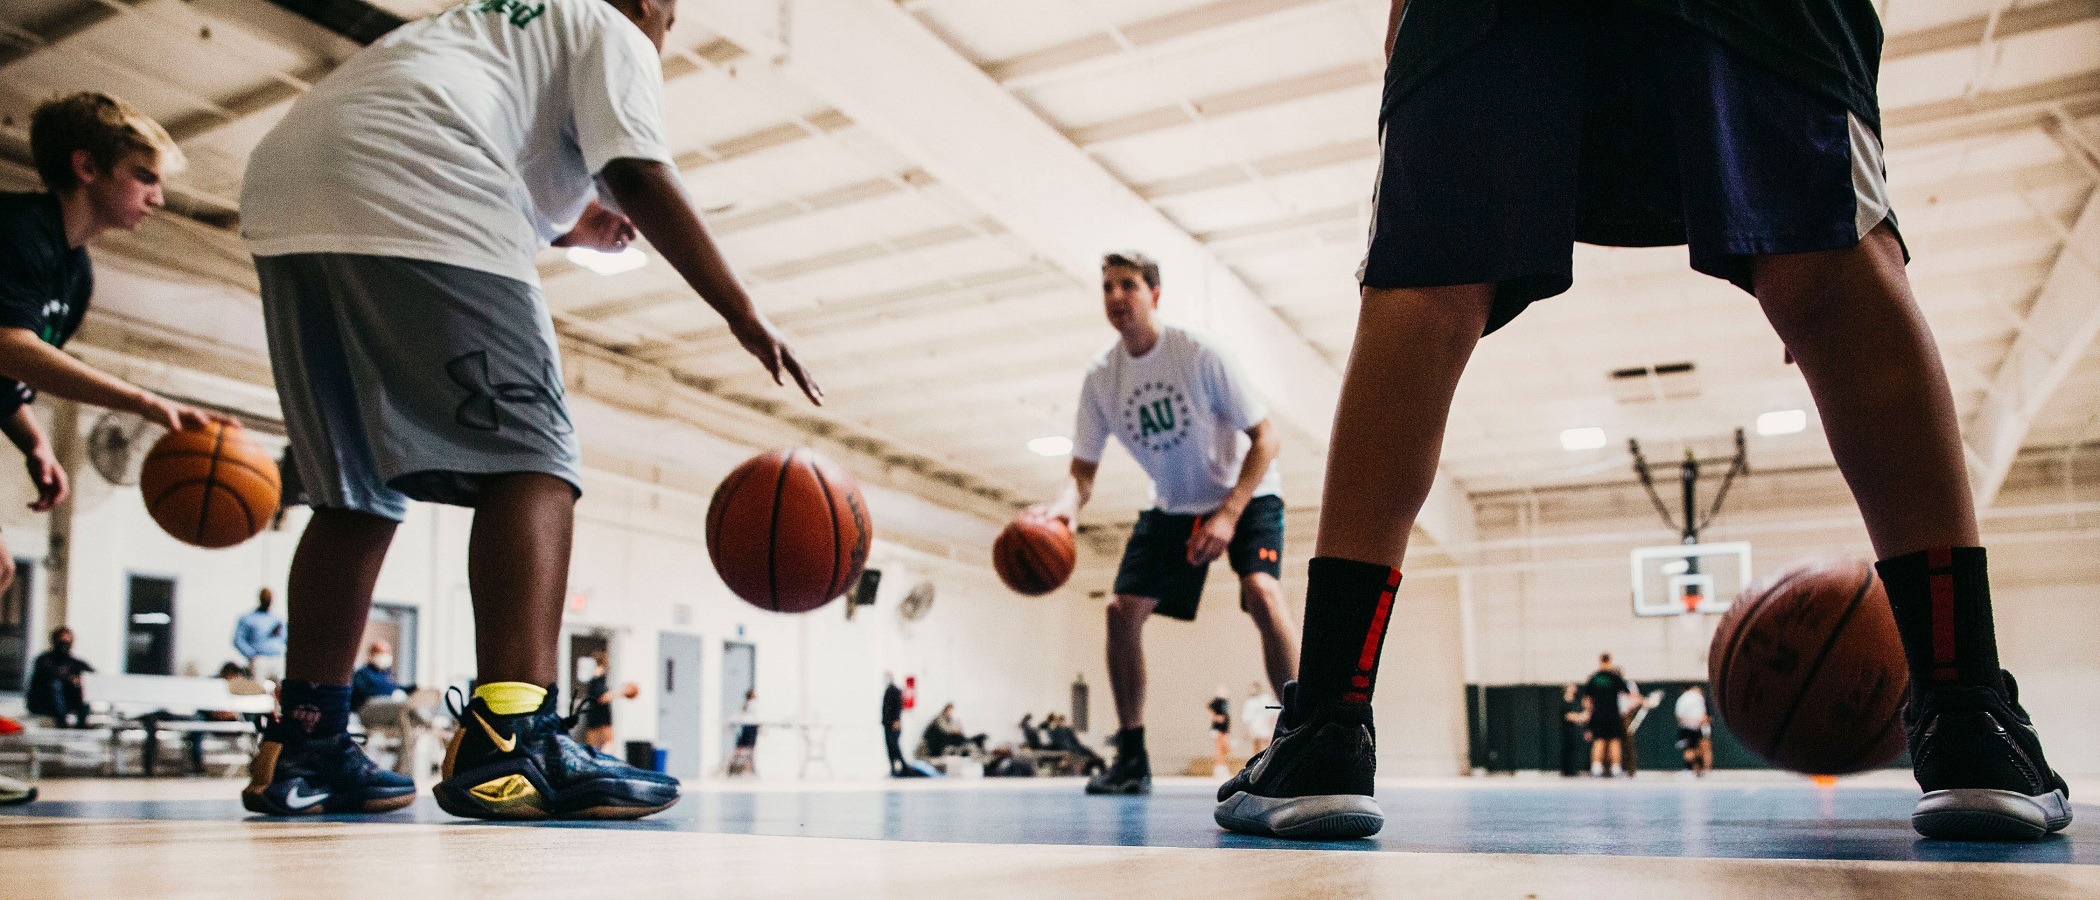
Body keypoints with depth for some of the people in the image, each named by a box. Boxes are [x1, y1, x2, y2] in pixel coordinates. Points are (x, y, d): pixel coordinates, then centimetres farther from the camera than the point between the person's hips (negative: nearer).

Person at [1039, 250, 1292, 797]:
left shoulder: (1199, 354, -23)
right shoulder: (1100, 378, -10)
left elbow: (1265, 438, -20)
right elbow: (1083, 470, -8)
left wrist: (1228, 515, -30)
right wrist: (1063, 507, -32)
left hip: (1245, 494, -4)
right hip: (1173, 506, 5)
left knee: (1261, 592, -29)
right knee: (1123, 611, -7)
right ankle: (1132, 760, 6)